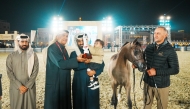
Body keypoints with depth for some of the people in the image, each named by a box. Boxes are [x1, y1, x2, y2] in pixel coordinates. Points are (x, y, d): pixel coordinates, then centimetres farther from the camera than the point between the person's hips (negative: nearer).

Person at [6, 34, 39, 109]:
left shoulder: (33, 55, 2)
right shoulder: (11, 56, 2)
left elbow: (35, 71, -3)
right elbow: (9, 73, -3)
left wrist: (27, 86, -10)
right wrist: (19, 86, -11)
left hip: (30, 87, 0)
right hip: (15, 88, 0)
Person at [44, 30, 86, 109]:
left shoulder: (63, 49, 11)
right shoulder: (52, 48, -15)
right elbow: (60, 64, -24)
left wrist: (79, 59, 0)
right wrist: (76, 59, -28)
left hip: (64, 82, 8)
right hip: (55, 82, -8)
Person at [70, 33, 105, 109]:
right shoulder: (74, 53, 3)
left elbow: (102, 64, 5)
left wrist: (95, 72, -11)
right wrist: (84, 63, -26)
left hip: (92, 81, 1)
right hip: (79, 82, 0)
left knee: (92, 102, 6)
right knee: (79, 102, 6)